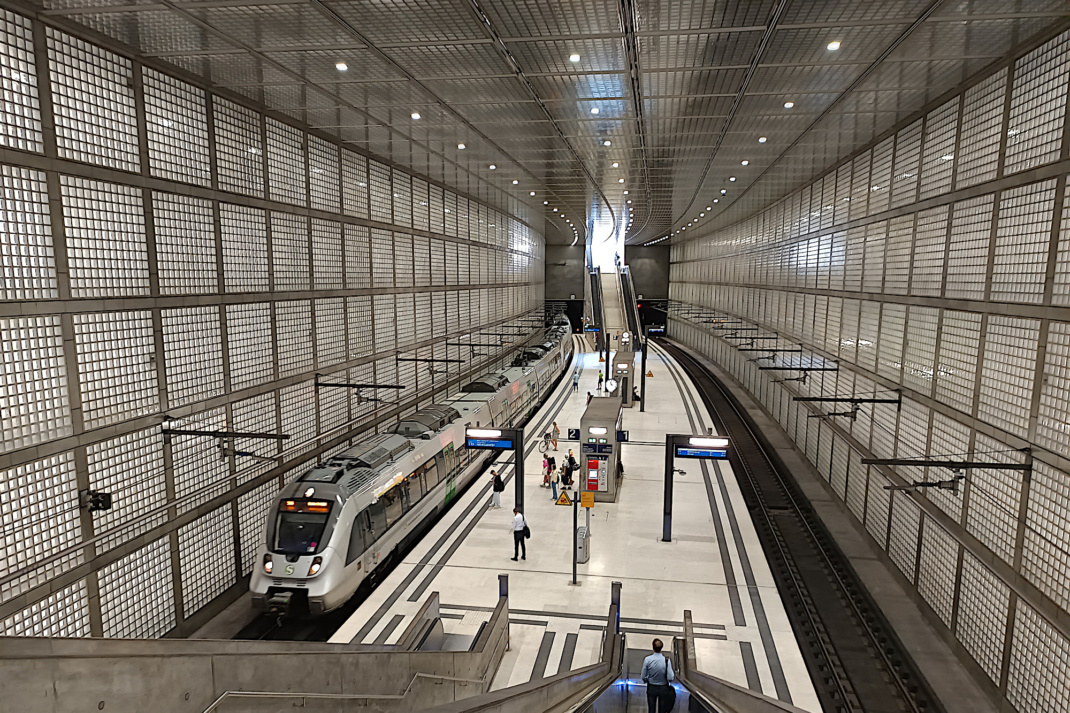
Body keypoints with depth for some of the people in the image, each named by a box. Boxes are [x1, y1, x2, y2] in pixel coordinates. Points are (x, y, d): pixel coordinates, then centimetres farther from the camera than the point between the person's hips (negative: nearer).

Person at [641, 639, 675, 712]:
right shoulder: (666, 660, -22)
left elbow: (644, 677, -10)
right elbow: (670, 678, -20)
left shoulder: (647, 659, -19)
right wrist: (674, 677, 3)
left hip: (651, 688, 0)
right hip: (663, 688, 0)